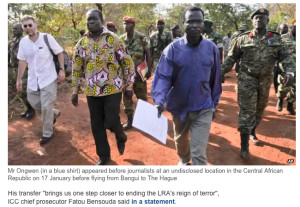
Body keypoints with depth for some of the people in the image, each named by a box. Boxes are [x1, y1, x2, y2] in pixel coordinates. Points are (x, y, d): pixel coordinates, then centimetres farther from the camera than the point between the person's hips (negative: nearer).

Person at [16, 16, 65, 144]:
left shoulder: (47, 38, -11)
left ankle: (47, 133, 16)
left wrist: (62, 70, -11)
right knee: (33, 102, 12)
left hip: (48, 78, -5)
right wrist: (19, 79, 8)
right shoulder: (23, 42, 0)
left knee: (46, 107, -2)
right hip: (33, 79, 5)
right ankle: (54, 113, 39)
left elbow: (59, 53, -3)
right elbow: (22, 61, 8)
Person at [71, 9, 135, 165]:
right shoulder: (81, 43, 6)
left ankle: (121, 137, 31)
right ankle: (103, 156, 28)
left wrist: (129, 86, -4)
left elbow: (127, 62, -2)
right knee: (96, 126, 8)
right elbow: (77, 69, 12)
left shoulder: (113, 39, -4)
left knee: (111, 122, -6)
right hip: (92, 91, 4)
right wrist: (74, 91, 10)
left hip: (113, 88, -4)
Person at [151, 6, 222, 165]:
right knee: (180, 140, 26)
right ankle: (184, 160, 58)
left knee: (199, 152, -5)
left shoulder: (212, 48, -6)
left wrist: (214, 103, 9)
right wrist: (159, 100, -31)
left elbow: (215, 79, 3)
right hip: (179, 106, 1)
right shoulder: (173, 48, -12)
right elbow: (162, 76, -16)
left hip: (203, 108, -1)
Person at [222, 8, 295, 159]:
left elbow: (286, 56, 0)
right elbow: (231, 57, 3)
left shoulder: (276, 39, 4)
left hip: (265, 80, 4)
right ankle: (244, 146, -2)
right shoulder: (243, 38, -1)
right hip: (247, 79, -3)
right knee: (247, 111, -7)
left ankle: (252, 132, 42)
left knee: (259, 109, 17)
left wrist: (289, 72, -18)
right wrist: (221, 71, -6)